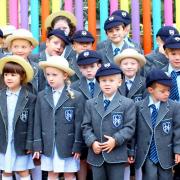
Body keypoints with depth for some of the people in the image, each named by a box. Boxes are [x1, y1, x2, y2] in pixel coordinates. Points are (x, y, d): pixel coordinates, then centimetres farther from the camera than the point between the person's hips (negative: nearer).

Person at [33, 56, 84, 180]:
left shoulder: (76, 96, -6)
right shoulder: (42, 96, 3)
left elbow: (79, 123, -6)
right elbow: (38, 122, 4)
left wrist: (77, 146, -8)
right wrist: (37, 145, 1)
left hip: (68, 145, -3)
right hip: (48, 145, 3)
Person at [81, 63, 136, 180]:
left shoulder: (128, 103, -2)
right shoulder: (90, 104, 8)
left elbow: (130, 127, -6)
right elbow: (86, 126, 5)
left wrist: (116, 140, -18)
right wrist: (92, 142, -11)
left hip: (117, 154, -3)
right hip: (96, 154, 3)